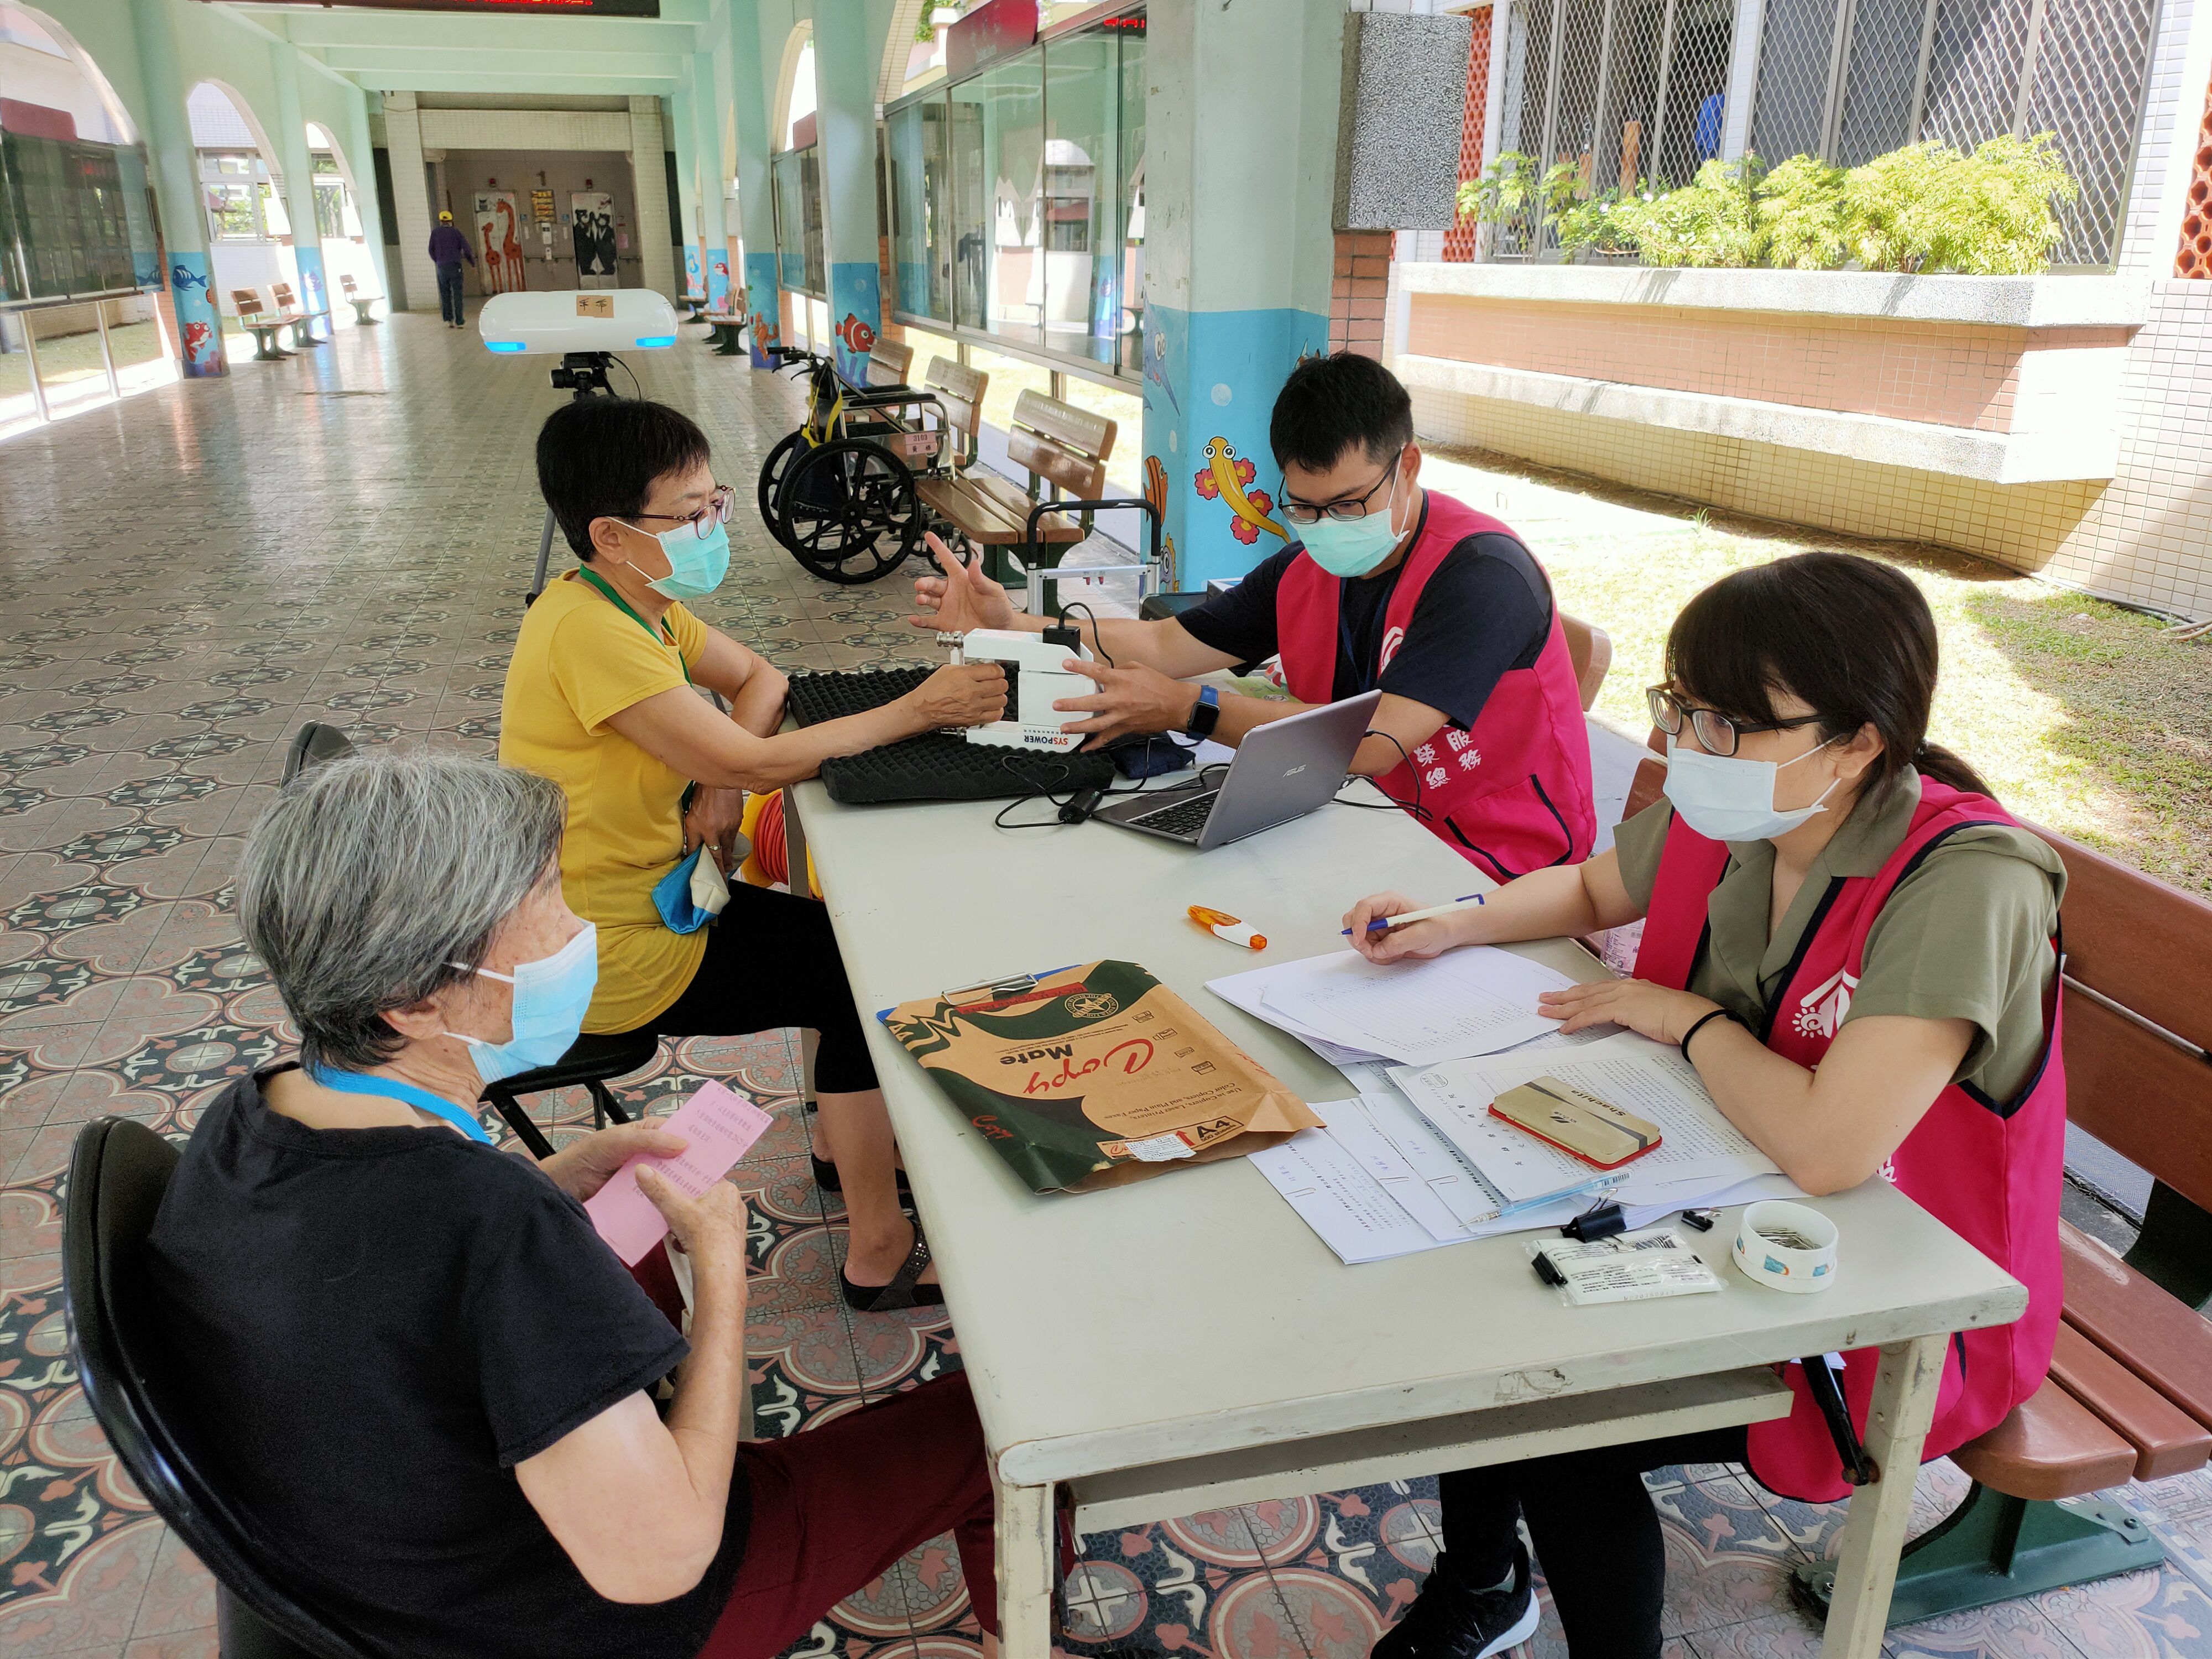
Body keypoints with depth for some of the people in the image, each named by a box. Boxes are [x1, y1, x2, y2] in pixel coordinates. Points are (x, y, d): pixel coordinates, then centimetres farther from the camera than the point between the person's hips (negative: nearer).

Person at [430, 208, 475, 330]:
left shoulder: (435, 233, 5)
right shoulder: (456, 233, 1)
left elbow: (431, 251, 10)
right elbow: (467, 249, -3)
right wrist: (473, 262, 13)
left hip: (442, 268, 2)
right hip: (455, 266, -2)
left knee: (445, 295, 11)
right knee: (457, 294, 1)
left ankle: (448, 320, 6)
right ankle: (459, 321, -2)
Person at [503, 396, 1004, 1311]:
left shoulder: (639, 600, 2)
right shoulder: (588, 631, -28)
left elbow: (758, 678, 12)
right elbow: (751, 762, -29)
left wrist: (720, 780, -9)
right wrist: (915, 711, -24)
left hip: (645, 899, 9)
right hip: (613, 962, -9)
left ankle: (842, 1143, 34)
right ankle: (880, 1252, 6)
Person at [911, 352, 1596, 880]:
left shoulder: (1481, 575, -20)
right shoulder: (1306, 569, 6)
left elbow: (1374, 742, -29)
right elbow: (1165, 644, 9)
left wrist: (1189, 709, -28)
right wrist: (1013, 626, -1)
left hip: (1495, 876, -7)